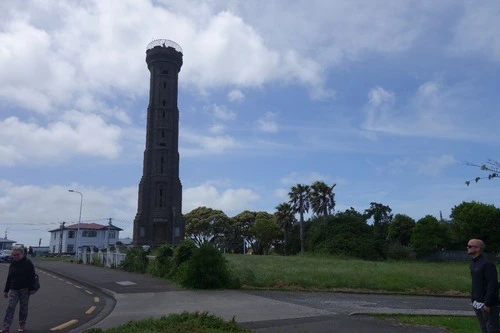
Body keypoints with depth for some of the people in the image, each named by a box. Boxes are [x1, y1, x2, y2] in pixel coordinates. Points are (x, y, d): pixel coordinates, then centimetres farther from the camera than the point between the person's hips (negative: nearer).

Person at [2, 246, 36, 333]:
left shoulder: (28, 263, -6)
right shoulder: (12, 264, 10)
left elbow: (32, 276, -9)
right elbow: (9, 278, 16)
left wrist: (31, 289, -14)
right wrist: (6, 290, 14)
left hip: (24, 290, -4)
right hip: (13, 289, 4)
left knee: (23, 307, 6)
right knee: (10, 307, -8)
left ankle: (22, 324, 20)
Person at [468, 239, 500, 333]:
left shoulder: (487, 264, -18)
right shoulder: (473, 262, 10)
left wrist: (487, 304, -22)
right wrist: (473, 298, 13)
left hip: (487, 303, -9)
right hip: (477, 302, 9)